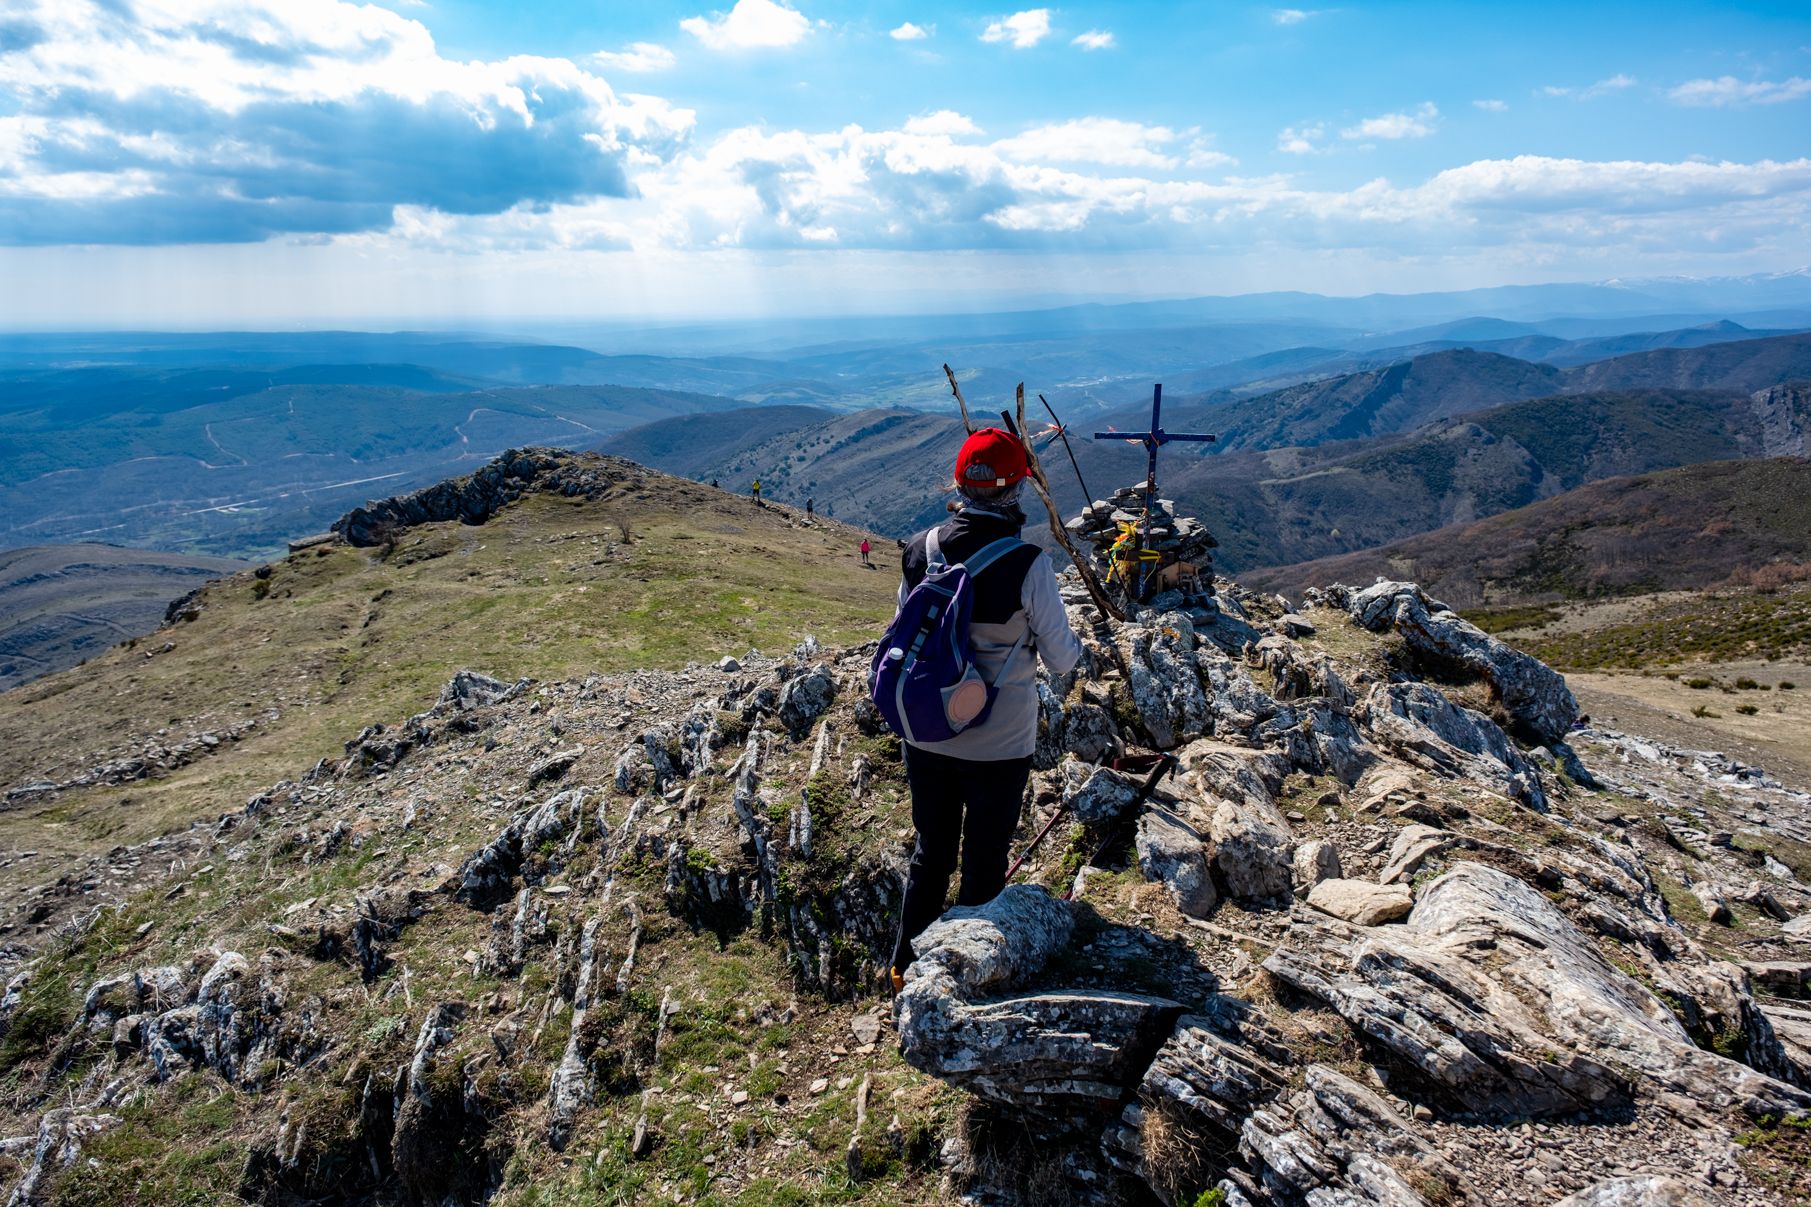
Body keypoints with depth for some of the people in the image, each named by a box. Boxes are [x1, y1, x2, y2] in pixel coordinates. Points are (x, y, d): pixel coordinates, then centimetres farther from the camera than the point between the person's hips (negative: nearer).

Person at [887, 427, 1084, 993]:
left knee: (930, 852, 22)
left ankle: (906, 967, 36)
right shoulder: (1029, 565, -20)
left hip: (926, 736, 4)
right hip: (999, 746, -4)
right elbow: (1059, 658, -10)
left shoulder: (919, 551, -7)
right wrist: (1078, 641, 12)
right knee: (984, 865, 15)